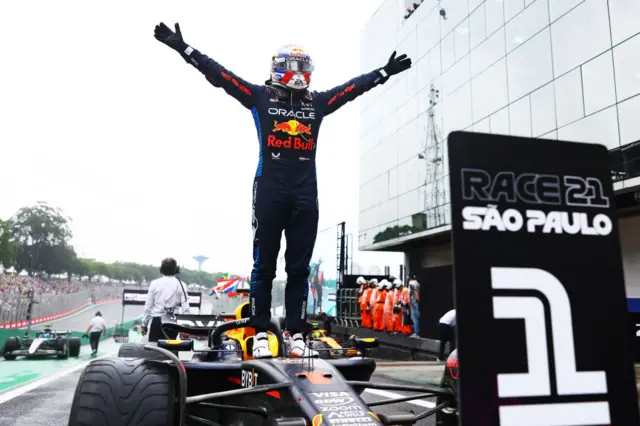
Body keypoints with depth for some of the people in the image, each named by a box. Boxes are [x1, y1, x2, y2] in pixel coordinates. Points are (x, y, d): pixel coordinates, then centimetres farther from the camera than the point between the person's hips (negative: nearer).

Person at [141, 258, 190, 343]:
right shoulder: (181, 285, -1)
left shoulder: (154, 283, -1)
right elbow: (185, 308, -4)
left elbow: (148, 306, 1)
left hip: (156, 321, 0)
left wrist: (144, 324, 11)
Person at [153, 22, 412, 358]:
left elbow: (355, 86, 23)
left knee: (299, 267, 6)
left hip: (306, 194, 3)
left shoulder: (318, 102, 15)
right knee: (264, 264, 2)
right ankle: (260, 333, 10)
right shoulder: (260, 96, 7)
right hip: (269, 190, -3)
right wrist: (182, 47, 2)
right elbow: (219, 75, 5)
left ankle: (297, 334, 13)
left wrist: (385, 72, 28)